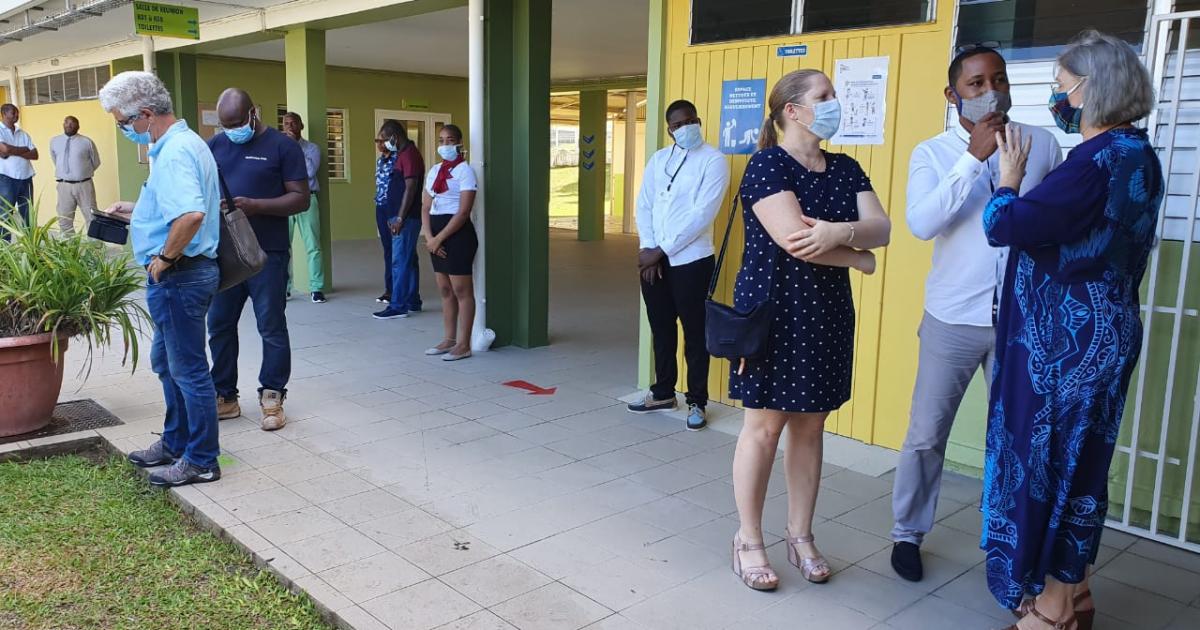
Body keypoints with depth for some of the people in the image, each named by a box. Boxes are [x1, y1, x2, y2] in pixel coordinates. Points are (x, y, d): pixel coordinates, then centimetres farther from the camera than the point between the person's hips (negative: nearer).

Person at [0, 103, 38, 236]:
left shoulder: (23, 133, 14)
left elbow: (35, 155, 4)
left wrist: (13, 152, -8)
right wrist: (24, 149, -2)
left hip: (26, 179, 5)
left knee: (28, 217, 8)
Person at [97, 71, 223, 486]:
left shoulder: (174, 151, -21)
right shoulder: (185, 142, 13)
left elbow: (191, 215, -36)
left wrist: (164, 258, -23)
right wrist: (135, 211, 16)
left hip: (178, 277, -11)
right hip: (183, 275, 11)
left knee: (188, 370, 0)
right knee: (167, 362, 21)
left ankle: (201, 461, 13)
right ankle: (175, 443, 35)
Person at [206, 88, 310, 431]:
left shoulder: (282, 146, -4)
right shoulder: (215, 145, 10)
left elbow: (301, 198, -8)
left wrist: (255, 205, -20)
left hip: (268, 255, -5)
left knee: (272, 328, 3)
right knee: (219, 325, 10)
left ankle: (272, 397, 14)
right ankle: (224, 396, 22)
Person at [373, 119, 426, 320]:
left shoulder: (409, 155, -14)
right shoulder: (404, 154, 17)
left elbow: (410, 189, -20)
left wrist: (399, 218, -20)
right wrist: (394, 217, 19)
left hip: (406, 218, -10)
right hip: (406, 218, 10)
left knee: (400, 262, -7)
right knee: (409, 261, 13)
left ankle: (398, 306, -4)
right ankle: (412, 302, 19)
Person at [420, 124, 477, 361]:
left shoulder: (465, 170, -8)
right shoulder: (434, 170, 14)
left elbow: (463, 212, -15)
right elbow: (425, 208, 11)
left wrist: (439, 239, -16)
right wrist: (429, 237, -5)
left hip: (458, 233, -8)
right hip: (437, 235, 8)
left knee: (462, 290, -2)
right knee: (445, 290, 12)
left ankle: (464, 344, 3)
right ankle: (450, 339, 21)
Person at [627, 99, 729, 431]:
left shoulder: (713, 161, -7)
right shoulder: (658, 159, 12)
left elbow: (701, 215, -16)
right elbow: (644, 206, 8)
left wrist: (661, 250, -15)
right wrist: (647, 249, -6)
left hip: (690, 261, -6)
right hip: (653, 259, 6)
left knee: (694, 332, 3)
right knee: (661, 328, 15)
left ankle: (696, 402, 13)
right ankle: (663, 392, 29)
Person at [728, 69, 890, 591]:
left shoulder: (845, 169, 11)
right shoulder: (767, 164, -9)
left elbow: (881, 227, -1)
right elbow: (792, 238, -21)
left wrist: (841, 231, -24)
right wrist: (859, 257, -8)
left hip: (827, 313, 6)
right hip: (773, 309, -6)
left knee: (810, 426, 11)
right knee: (764, 426, 1)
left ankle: (801, 535, 24)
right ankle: (749, 540, 14)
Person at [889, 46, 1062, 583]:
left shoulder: (1042, 144, 2)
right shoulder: (932, 153, -1)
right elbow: (921, 224, -17)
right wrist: (974, 157, -18)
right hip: (954, 320, -1)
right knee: (926, 436, 6)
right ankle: (907, 534, 24)